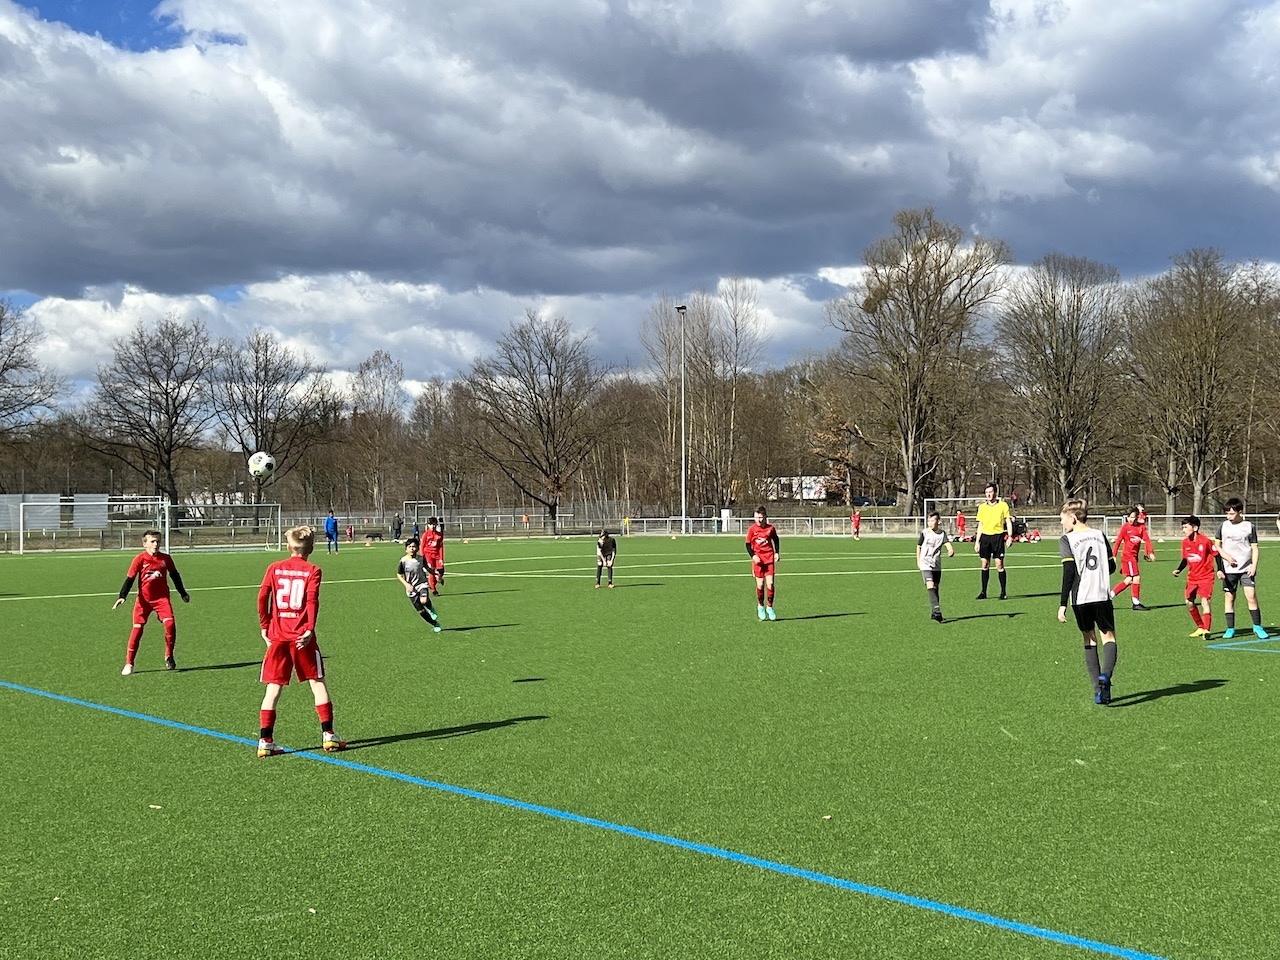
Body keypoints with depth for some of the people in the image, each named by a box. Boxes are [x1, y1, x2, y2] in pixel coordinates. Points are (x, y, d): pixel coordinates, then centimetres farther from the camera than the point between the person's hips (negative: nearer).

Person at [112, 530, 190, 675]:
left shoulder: (165, 558, 1)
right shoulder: (140, 559, -7)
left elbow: (175, 575, 15)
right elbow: (130, 579, -6)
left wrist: (183, 593, 22)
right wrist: (122, 596, -18)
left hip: (162, 598, 1)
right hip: (143, 599, -1)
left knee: (170, 624, -17)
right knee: (137, 629, -7)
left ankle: (169, 657, 2)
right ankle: (129, 663, 3)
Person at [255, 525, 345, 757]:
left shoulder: (274, 568, 8)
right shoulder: (312, 571, 1)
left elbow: (262, 597, 1)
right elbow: (312, 601, -12)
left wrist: (264, 627, 10)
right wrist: (310, 629, -17)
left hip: (277, 635, 2)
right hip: (301, 636, -2)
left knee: (273, 688, 5)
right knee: (317, 682, 8)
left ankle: (265, 740, 1)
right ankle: (328, 734, 7)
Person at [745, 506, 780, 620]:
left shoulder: (771, 528, -1)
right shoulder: (752, 529, -4)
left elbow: (776, 540, 16)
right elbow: (748, 544, 3)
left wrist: (777, 553, 5)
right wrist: (753, 555, -11)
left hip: (769, 559, 1)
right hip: (758, 559, 0)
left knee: (770, 583, -7)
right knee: (760, 584, 0)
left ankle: (769, 607, 8)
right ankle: (760, 607, 22)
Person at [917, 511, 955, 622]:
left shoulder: (942, 533, 2)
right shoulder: (925, 532, -3)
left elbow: (948, 544, -13)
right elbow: (918, 546, 8)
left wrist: (951, 550, -35)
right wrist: (918, 561, 10)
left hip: (937, 565, 4)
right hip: (926, 564, -4)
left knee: (935, 587, 11)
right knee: (930, 586, -18)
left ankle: (934, 613, 21)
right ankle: (937, 610, -28)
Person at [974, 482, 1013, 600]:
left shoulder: (1003, 505, 2)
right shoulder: (982, 507, 10)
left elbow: (1008, 521, 3)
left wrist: (1010, 536, -9)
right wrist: (977, 542, 12)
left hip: (998, 536, -3)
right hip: (985, 536, 3)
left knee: (999, 564, -6)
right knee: (985, 564, 3)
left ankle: (1004, 592, 1)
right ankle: (983, 592, 9)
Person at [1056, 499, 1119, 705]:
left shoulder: (1067, 540, -3)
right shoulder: (1100, 535, 9)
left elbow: (1068, 573, -10)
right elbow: (1112, 566, 13)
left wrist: (1063, 605, -9)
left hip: (1080, 598, -1)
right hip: (1102, 595, 1)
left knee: (1089, 640, 11)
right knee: (1108, 637, 5)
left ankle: (1098, 689, 7)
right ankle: (1105, 675, -23)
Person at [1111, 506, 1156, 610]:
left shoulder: (1141, 526, 6)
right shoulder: (1125, 527, -6)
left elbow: (1146, 539, 1)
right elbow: (1118, 541, -7)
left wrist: (1151, 552, -10)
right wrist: (1114, 555, -10)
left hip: (1134, 556, 6)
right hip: (1127, 555, -6)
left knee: (1129, 580, 7)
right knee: (1136, 578, -8)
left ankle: (1110, 595, 15)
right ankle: (1136, 603, -1)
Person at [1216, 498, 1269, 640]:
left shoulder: (1249, 526, 1)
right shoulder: (1223, 526, 5)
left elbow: (1254, 548, 3)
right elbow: (1217, 546, 12)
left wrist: (1254, 566, -8)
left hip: (1246, 568, -2)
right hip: (1229, 569, 2)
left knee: (1251, 596, -9)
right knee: (1229, 598, 3)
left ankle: (1257, 627, 3)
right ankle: (1230, 629, 11)